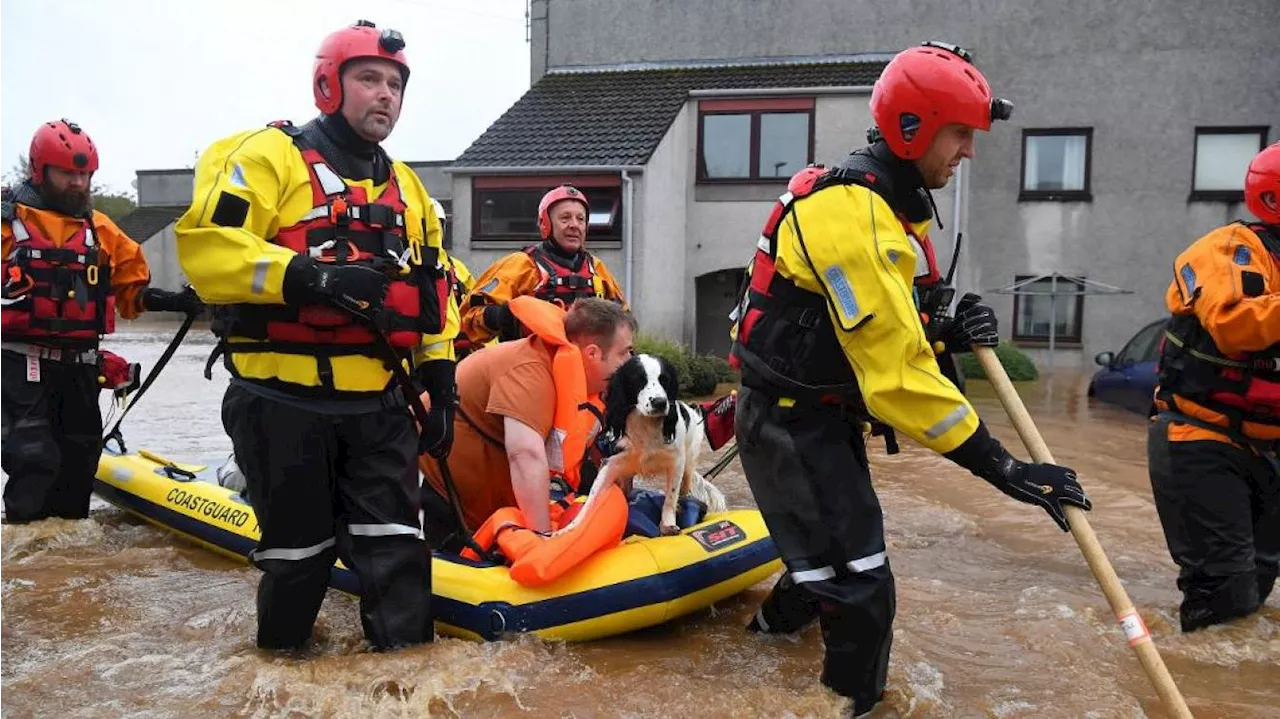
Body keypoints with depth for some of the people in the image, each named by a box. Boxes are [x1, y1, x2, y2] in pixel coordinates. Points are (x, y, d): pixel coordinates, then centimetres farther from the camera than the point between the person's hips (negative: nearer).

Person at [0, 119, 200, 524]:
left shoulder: (101, 230, 11)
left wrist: (174, 301, -4)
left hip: (80, 366, 5)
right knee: (35, 460, -12)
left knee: (79, 459, 13)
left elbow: (132, 287, 12)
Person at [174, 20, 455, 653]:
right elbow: (204, 244, -15)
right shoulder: (267, 155, -2)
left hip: (381, 404, 5)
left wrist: (439, 378, 12)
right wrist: (304, 275, -27)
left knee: (394, 547, 3)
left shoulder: (407, 187, 18)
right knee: (299, 551, 8)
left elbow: (430, 291, 19)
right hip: (286, 400, -4)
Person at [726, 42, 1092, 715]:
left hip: (823, 416, 10)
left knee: (829, 564, 25)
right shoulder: (849, 212, -25)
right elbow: (896, 368, -29)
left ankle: (768, 633, 50)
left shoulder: (890, 203, 9)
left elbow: (890, 331, 12)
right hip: (788, 423, -10)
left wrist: (948, 333, -9)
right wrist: (1001, 467, -26)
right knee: (859, 593, -9)